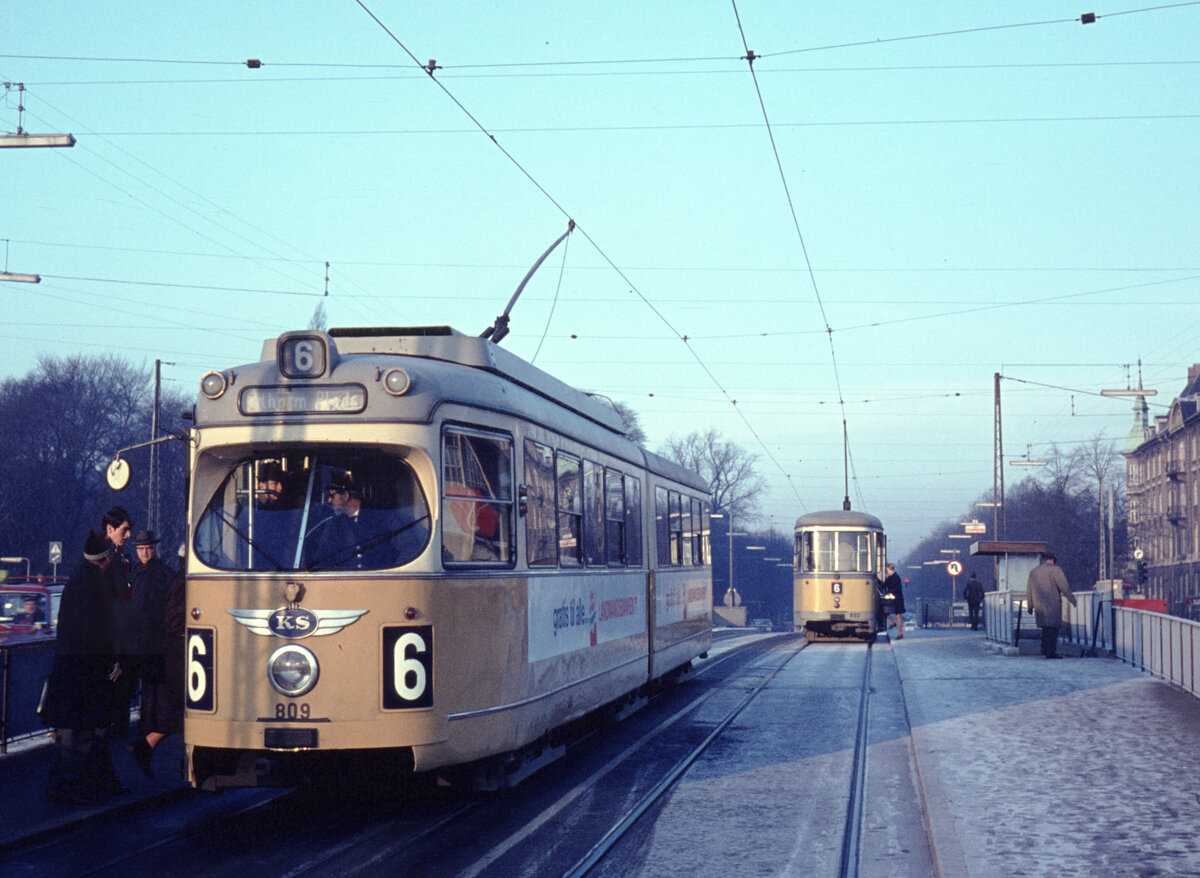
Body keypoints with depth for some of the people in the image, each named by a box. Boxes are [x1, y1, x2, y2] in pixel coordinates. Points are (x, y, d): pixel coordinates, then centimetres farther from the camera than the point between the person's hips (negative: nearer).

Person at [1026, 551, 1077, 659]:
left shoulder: (1033, 572, 15)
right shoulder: (1055, 569, -4)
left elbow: (1029, 592, 18)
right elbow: (1064, 586, -10)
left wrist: (1030, 606, 25)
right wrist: (1072, 599, -2)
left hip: (1039, 605, 6)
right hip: (1052, 604, -6)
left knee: (1045, 628, 17)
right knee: (1052, 628, -6)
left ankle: (1045, 650, 15)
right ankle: (1050, 652, -11)